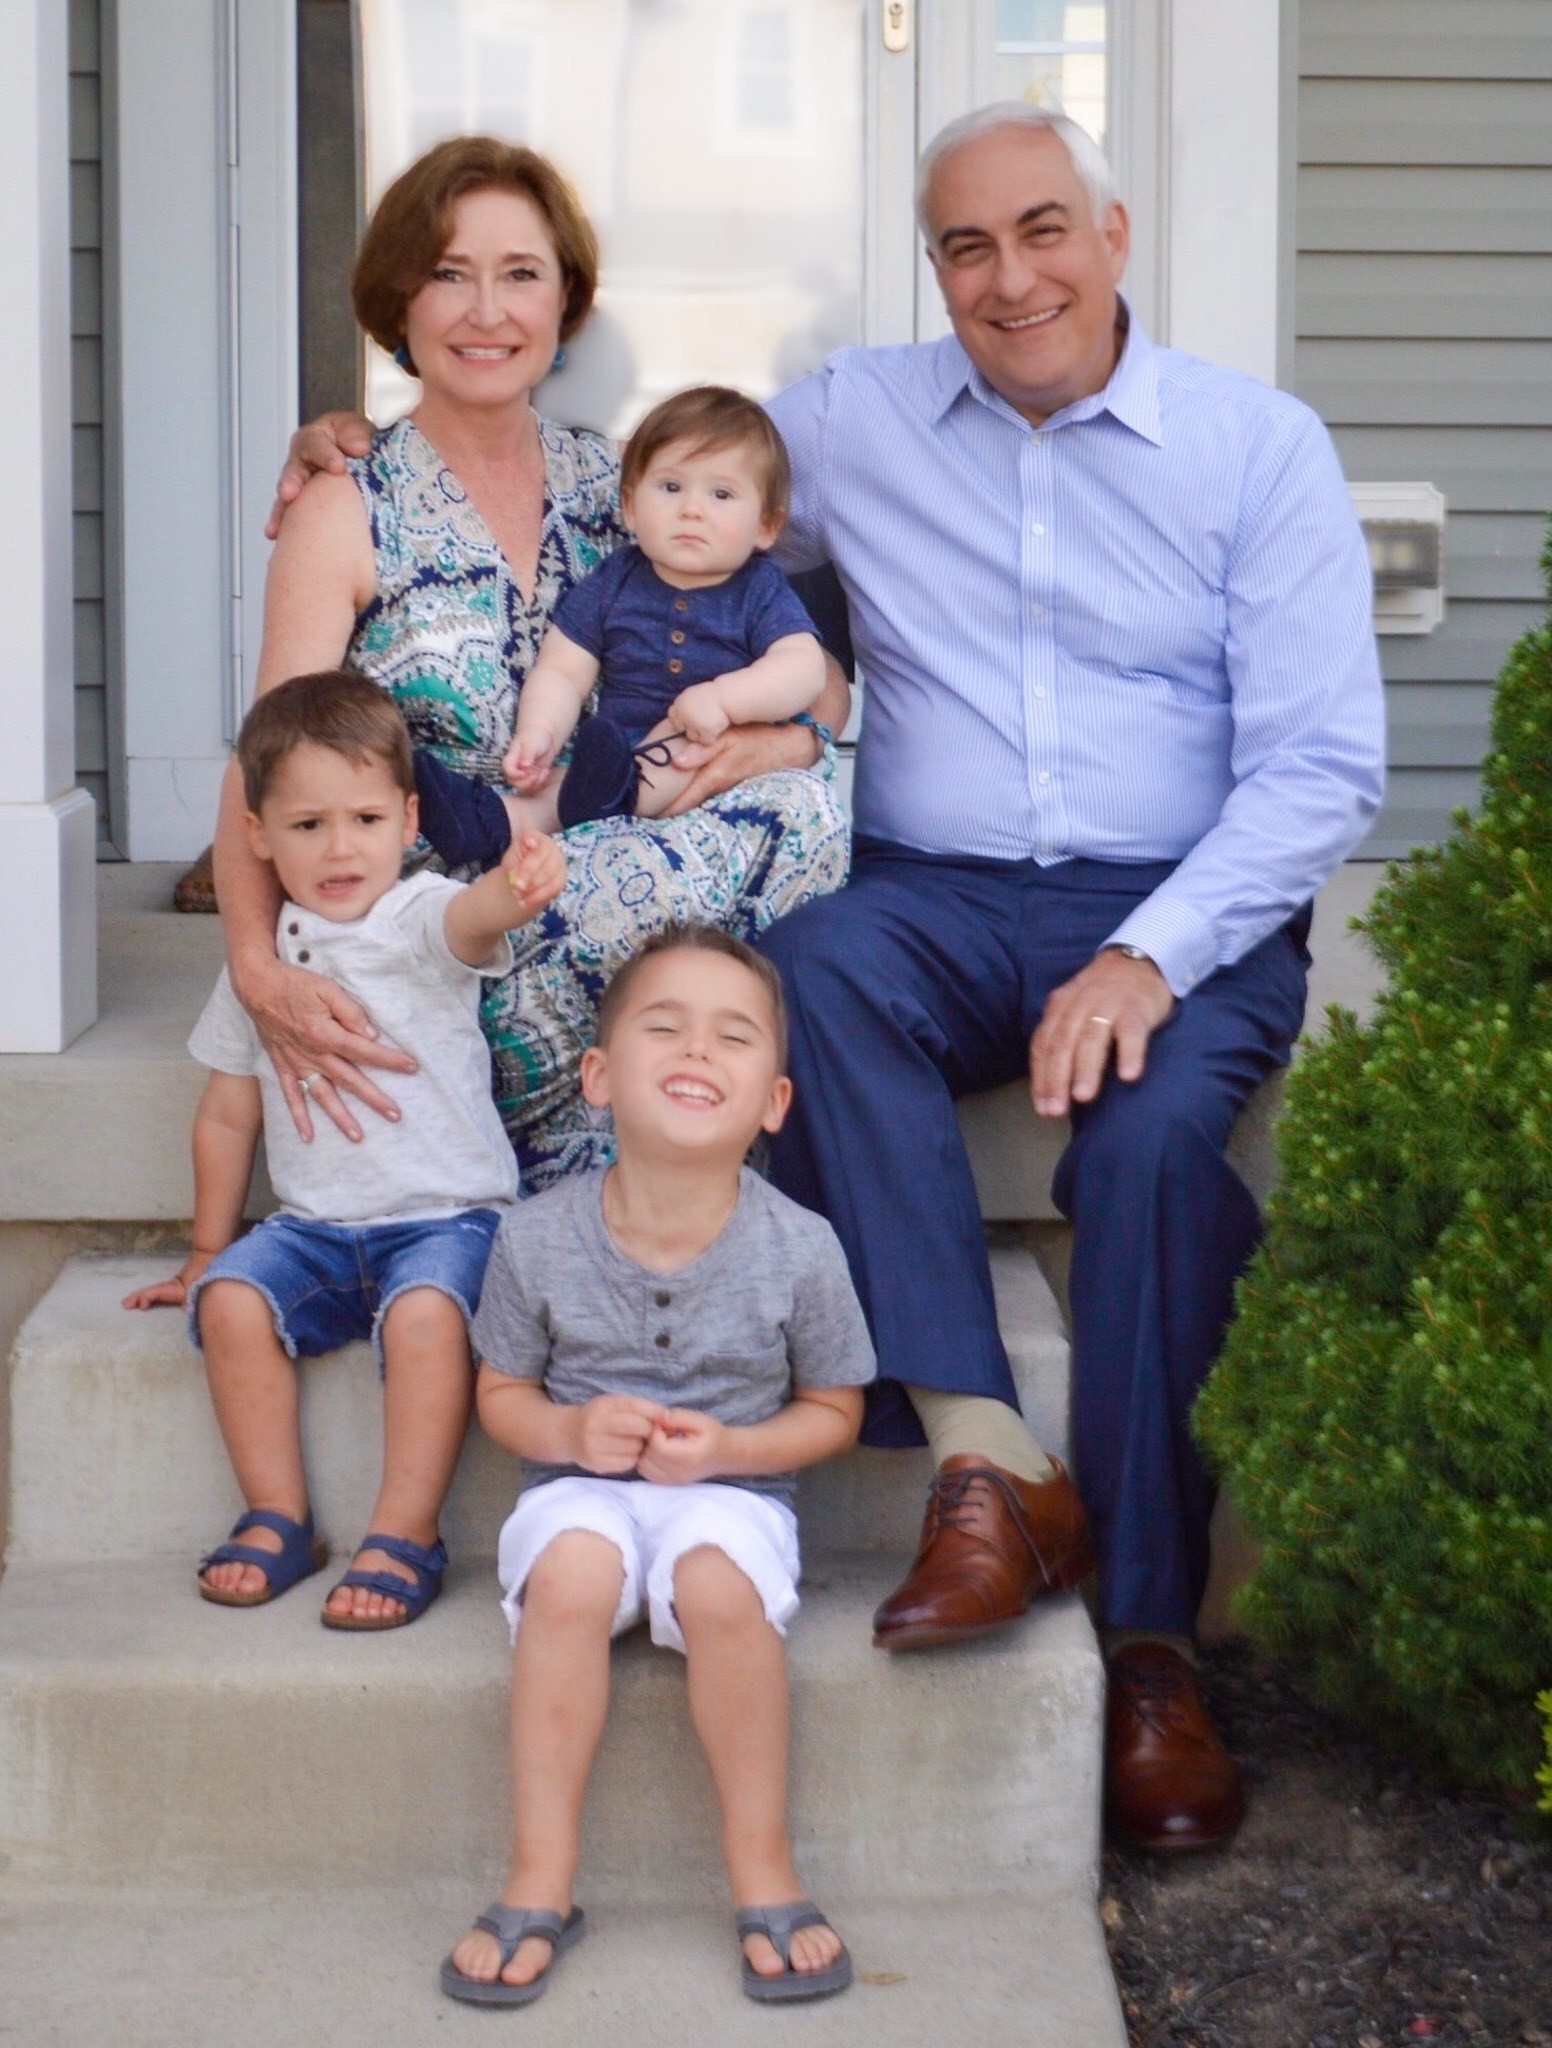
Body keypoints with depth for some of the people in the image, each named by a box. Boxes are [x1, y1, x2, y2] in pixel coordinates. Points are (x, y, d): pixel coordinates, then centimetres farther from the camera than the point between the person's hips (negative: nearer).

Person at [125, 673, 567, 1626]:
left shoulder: (422, 920, -6)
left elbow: (470, 918, -32)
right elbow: (230, 1114, 17)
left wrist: (518, 888, -57)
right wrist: (206, 1251, 21)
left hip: (447, 1215, -4)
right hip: (314, 1225, 4)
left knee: (426, 1309, -32)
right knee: (232, 1299, -22)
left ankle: (407, 1535, -18)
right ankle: (279, 1519, -7)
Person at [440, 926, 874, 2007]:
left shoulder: (798, 1250, -10)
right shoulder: (539, 1239, -8)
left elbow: (834, 1409, 3)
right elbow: (502, 1390, 6)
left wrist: (728, 1447, -15)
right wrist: (569, 1431, -16)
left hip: (732, 1487, -1)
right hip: (583, 1484, 1)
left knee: (719, 1582, -34)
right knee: (572, 1573, -33)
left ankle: (764, 1870, -14)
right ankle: (541, 1879, -19)